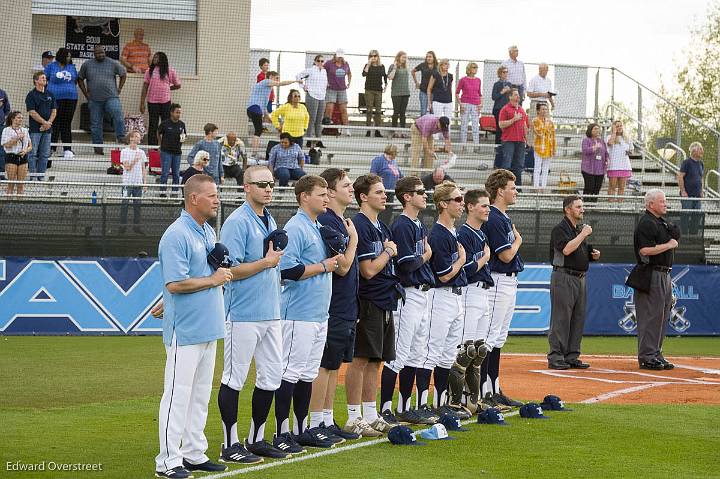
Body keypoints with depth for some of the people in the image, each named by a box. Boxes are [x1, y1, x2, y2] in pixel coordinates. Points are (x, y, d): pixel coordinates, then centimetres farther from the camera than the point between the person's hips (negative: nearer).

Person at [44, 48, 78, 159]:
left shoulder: (72, 67, 13)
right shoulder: (51, 66, 4)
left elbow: (75, 81, 19)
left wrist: (70, 88, 7)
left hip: (70, 99, 3)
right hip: (55, 98, -3)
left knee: (67, 124, 4)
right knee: (54, 124, -3)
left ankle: (67, 149, 5)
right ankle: (51, 148, 2)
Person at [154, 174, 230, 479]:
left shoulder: (209, 231, 14)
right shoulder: (176, 236, -16)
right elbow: (174, 284, -22)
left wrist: (223, 273, 3)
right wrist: (212, 280, -14)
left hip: (208, 328, 9)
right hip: (185, 331, -9)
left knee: (200, 396, 14)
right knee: (178, 395, -5)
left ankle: (194, 454, 22)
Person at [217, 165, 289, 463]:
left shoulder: (270, 221, 15)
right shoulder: (237, 223, -12)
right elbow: (230, 270, -17)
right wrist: (266, 263, -13)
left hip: (271, 314, 9)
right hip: (244, 314, -9)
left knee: (271, 376, 10)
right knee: (234, 379, -2)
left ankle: (257, 439, 21)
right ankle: (230, 446, 3)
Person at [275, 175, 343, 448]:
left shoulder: (318, 228, 17)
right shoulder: (295, 228, -12)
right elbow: (288, 270, -21)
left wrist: (334, 260, 5)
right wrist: (324, 266, -13)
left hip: (319, 313, 10)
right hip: (299, 314, -10)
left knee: (308, 373, 13)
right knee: (290, 372, -6)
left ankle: (302, 430, 19)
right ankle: (282, 433, -3)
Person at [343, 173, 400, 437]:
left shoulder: (382, 227, 16)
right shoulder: (360, 226, -13)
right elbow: (368, 270, -17)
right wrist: (388, 252, -4)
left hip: (384, 302, 9)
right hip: (368, 302, -9)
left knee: (375, 360, 12)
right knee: (360, 359, -5)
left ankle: (371, 416, 17)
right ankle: (354, 418, -1)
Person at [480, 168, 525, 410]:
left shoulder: (504, 218, 16)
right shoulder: (494, 220, -16)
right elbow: (506, 255, -19)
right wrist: (518, 239, -2)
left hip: (509, 282, 11)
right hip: (498, 282, -11)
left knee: (499, 338, 13)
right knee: (489, 337, -9)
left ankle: (494, 390, 18)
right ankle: (481, 393, -8)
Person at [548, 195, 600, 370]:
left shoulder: (581, 229, 19)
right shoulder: (560, 229, -8)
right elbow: (566, 249, -24)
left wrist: (593, 255, 7)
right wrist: (583, 234, -17)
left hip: (580, 278, 9)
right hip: (564, 276, -9)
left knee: (578, 319, 8)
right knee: (561, 318, -8)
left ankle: (572, 357, 13)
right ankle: (555, 357, -6)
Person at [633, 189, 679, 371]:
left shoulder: (663, 223, 19)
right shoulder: (646, 223, -12)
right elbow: (645, 250, -22)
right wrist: (668, 245, -15)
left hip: (664, 275, 10)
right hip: (652, 275, -10)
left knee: (662, 316, 12)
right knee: (650, 316, -9)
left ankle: (656, 354, 18)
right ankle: (646, 357, -6)